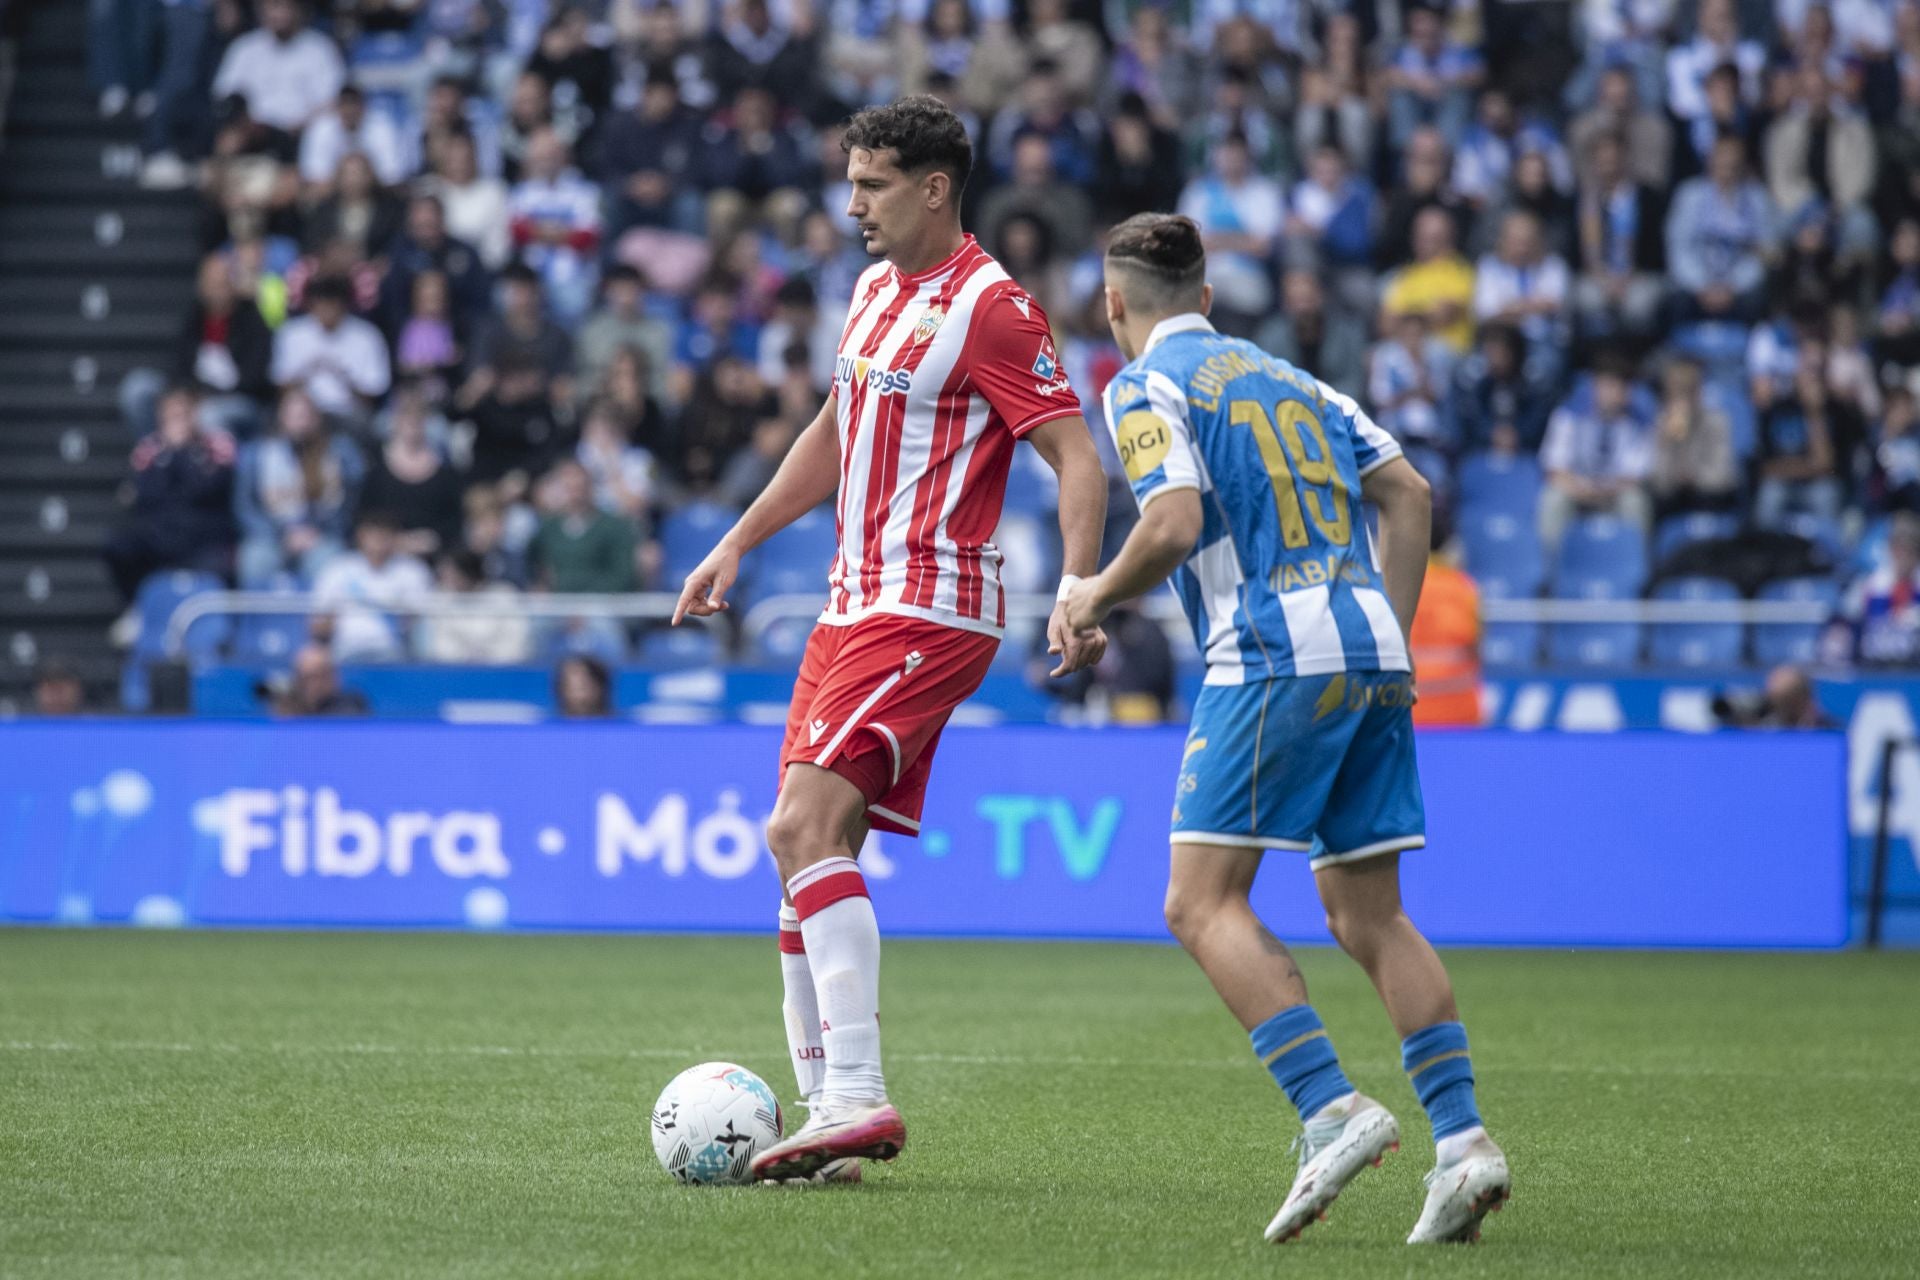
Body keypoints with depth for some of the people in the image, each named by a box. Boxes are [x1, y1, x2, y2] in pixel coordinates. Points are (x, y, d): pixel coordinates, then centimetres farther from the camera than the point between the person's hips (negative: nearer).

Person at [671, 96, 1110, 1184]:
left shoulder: (990, 308, -12)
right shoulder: (876, 288, 16)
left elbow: (1078, 459, -15)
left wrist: (1077, 597, -28)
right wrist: (736, 546, 29)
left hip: (929, 612, -9)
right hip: (855, 603, 9)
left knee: (805, 827, -21)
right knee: (809, 846, 6)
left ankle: (858, 1097, -24)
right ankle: (827, 1112, 9)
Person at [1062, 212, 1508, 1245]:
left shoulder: (1145, 386, 2)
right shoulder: (1286, 377, 23)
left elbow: (1175, 522, -13)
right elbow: (1408, 494, 19)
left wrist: (1095, 598, 4)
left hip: (1272, 657, -7)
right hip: (1371, 657, 7)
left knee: (1204, 903, -5)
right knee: (1367, 915, 11)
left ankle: (1332, 1111, -20)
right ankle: (1462, 1141, 0)